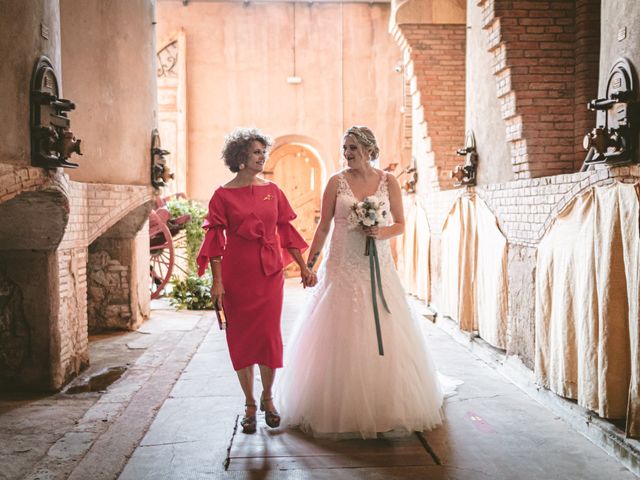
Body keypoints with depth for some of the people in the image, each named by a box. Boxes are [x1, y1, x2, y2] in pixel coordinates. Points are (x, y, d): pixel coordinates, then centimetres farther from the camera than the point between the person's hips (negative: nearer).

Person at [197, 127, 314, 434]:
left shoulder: (272, 190, 7)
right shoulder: (223, 195, -2)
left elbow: (286, 231, 11)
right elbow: (216, 239, -4)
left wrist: (303, 267, 9)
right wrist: (217, 280, -10)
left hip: (270, 273, 2)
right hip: (237, 274, -2)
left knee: (269, 335, 3)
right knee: (241, 338, 5)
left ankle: (267, 398, 24)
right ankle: (249, 404, 20)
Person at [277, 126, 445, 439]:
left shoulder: (388, 181, 3)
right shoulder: (336, 182, 0)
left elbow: (400, 225, 7)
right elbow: (323, 227, 2)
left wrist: (382, 232, -14)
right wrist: (309, 264, 0)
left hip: (378, 268, 1)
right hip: (342, 268, -1)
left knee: (382, 336, 4)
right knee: (339, 338, 1)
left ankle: (385, 407, 21)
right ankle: (341, 408, 16)